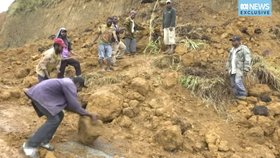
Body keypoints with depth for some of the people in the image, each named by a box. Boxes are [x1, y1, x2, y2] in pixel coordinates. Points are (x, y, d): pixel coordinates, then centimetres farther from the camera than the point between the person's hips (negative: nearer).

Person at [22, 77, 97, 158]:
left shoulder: (67, 83, 19)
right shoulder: (70, 85, -13)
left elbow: (66, 104, 24)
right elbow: (74, 106, -16)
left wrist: (81, 112, 23)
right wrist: (90, 115, -7)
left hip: (40, 94, 11)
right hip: (39, 95, -11)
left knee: (59, 115, 11)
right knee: (53, 120, -13)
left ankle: (44, 141, 15)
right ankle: (30, 145, -10)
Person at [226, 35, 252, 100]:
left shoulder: (244, 49, -6)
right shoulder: (232, 50, 17)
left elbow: (247, 60, -12)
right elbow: (229, 59, 24)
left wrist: (245, 70, -18)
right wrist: (228, 68, 17)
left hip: (240, 69, -7)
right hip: (232, 70, 7)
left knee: (238, 82, -19)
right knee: (233, 84, 4)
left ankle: (243, 95, -7)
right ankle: (238, 96, 11)